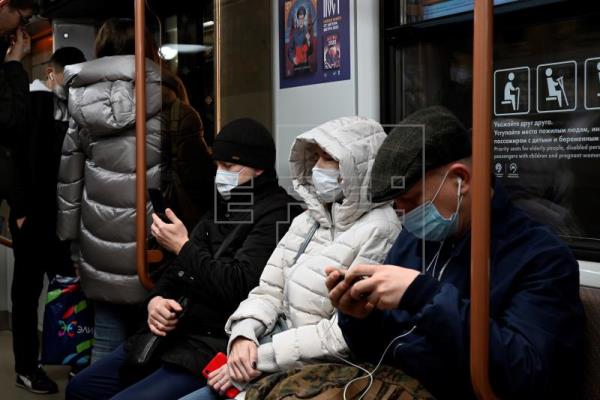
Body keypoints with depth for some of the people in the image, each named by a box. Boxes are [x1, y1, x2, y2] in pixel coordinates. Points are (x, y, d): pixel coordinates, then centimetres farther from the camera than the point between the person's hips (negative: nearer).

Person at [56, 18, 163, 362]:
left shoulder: (83, 106, 3)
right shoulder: (165, 99, -4)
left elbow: (69, 180, 6)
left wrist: (70, 239, 14)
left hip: (102, 240, 2)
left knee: (108, 334, 11)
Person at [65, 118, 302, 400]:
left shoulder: (277, 216, -14)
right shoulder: (223, 207, 16)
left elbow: (238, 286, -25)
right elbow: (178, 272, 19)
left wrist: (183, 246, -12)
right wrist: (156, 299, -3)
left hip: (214, 350, -9)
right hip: (174, 335, 10)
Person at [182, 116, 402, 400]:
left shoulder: (377, 232, -14)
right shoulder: (308, 220, 12)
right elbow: (269, 291, 11)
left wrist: (263, 357, -18)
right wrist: (244, 334, -11)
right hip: (277, 348, 8)